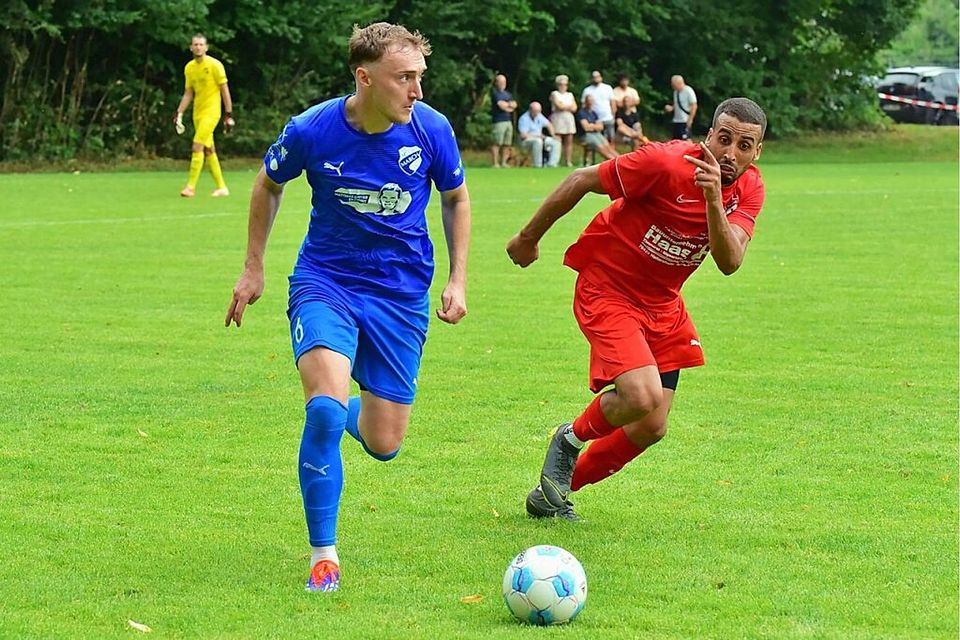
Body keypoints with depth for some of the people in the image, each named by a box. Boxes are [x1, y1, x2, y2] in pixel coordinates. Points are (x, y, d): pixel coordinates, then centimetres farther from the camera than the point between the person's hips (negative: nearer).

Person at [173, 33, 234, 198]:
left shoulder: (214, 65, -9)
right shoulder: (189, 68, 8)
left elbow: (225, 90, -6)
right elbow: (188, 93, 15)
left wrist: (229, 114, -8)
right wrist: (179, 113, 6)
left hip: (211, 111, -6)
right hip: (197, 113, 6)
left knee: (197, 147, -15)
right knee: (208, 150, 8)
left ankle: (191, 186, -13)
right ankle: (221, 187, 16)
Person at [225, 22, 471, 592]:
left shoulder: (431, 129, -12)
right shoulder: (312, 131, -15)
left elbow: (457, 199, 8)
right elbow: (269, 184, 7)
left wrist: (458, 280, 3)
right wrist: (253, 268, 9)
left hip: (402, 293, 2)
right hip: (325, 281, -2)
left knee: (383, 445, 2)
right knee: (326, 408, -26)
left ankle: (357, 413, 42)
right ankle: (324, 557, -13)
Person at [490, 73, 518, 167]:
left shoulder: (508, 94, 21)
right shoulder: (495, 93, -1)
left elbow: (514, 105, 11)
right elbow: (501, 105, -12)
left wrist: (505, 105, -6)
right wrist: (509, 105, 6)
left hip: (509, 121, 7)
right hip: (499, 121, -7)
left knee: (507, 144, 5)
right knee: (497, 143, -10)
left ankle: (503, 162, 10)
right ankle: (495, 163, -10)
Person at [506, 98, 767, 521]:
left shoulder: (748, 190, -6)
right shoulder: (666, 163, -25)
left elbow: (729, 262, -20)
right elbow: (582, 181, -13)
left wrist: (713, 199, -36)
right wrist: (528, 238, -3)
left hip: (661, 304, 7)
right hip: (606, 289, -7)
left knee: (651, 428, 6)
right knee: (641, 397, -26)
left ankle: (553, 494, 27)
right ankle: (570, 440, 7)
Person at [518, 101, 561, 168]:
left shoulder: (539, 116, 7)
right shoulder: (524, 119, -16)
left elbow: (549, 125, 19)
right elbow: (523, 135, -23)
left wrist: (553, 136, 3)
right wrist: (538, 136, -18)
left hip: (540, 138, 8)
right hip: (527, 140, -8)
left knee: (556, 143, -7)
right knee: (538, 141, -39)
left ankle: (551, 164, -16)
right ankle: (537, 165, -32)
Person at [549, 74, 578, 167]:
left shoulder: (570, 95, 19)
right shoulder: (554, 94, 5)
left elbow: (574, 108, 9)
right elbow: (558, 106, -9)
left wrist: (564, 106, -3)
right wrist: (569, 106, 3)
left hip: (569, 118, 5)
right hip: (557, 118, -5)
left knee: (569, 141, 0)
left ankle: (568, 161, 1)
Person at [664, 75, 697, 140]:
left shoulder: (688, 91, -11)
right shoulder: (676, 92, 12)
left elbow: (694, 106, -14)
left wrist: (690, 119, -18)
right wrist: (671, 108, 2)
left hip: (685, 122, -8)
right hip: (676, 120, 8)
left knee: (686, 140, -12)